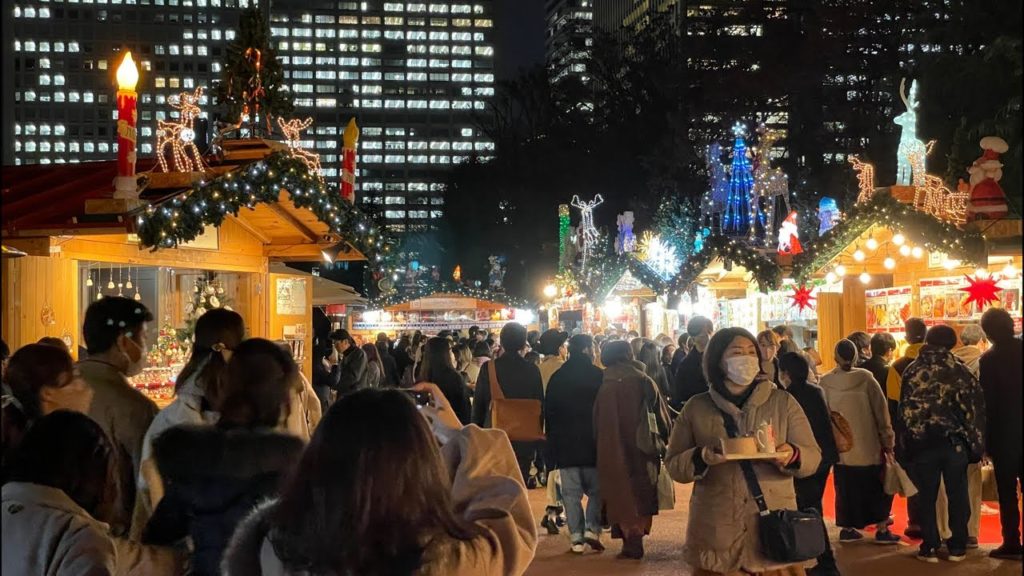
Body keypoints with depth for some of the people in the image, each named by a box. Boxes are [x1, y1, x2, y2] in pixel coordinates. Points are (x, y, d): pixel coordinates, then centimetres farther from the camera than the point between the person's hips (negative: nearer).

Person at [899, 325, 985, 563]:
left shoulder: (913, 371, -2)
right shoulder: (960, 370, -2)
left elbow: (904, 409, -1)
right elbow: (975, 407, -2)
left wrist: (906, 442, 6)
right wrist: (976, 441, 5)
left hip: (922, 442, 0)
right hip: (955, 441, 0)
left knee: (927, 497, 7)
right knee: (957, 495, 10)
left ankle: (930, 547, 9)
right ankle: (957, 547, 13)